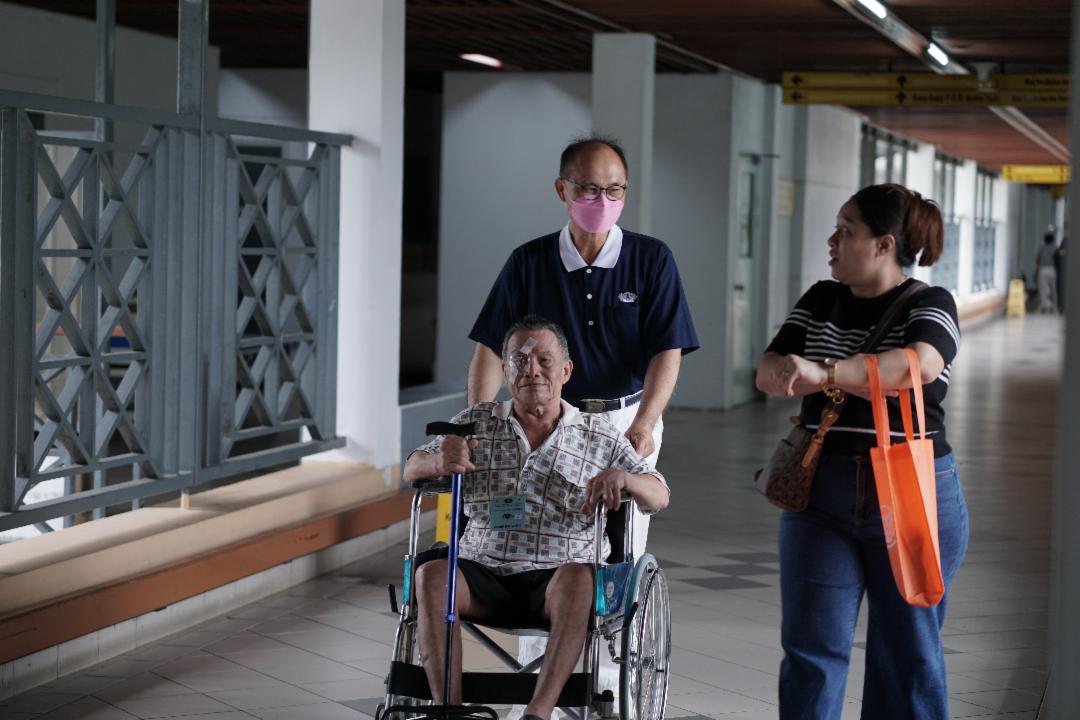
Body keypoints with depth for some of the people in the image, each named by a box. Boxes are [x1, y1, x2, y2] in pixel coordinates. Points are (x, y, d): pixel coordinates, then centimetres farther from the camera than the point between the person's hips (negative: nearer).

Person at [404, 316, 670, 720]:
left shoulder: (599, 437, 11)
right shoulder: (475, 424, 15)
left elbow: (658, 497, 6)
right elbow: (411, 470, 9)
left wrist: (622, 478, -19)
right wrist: (438, 462, -17)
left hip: (554, 581, -1)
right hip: (482, 578, 1)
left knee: (579, 577, -36)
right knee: (432, 573, -30)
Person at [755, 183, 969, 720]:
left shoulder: (929, 305, -4)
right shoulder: (820, 301, 10)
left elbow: (922, 363, -25)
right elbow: (768, 372, 3)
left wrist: (826, 373, -38)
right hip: (820, 494, 3)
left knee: (906, 651, 7)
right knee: (811, 647, -3)